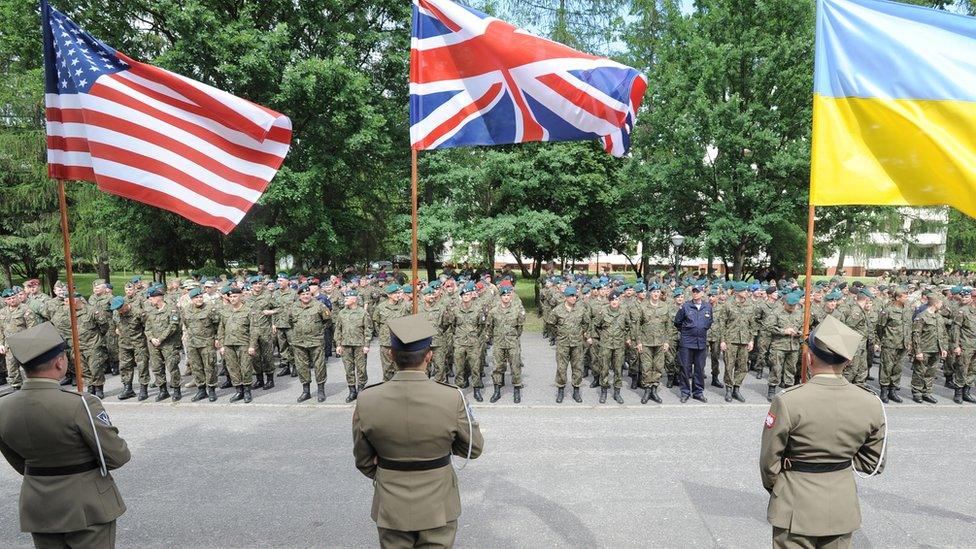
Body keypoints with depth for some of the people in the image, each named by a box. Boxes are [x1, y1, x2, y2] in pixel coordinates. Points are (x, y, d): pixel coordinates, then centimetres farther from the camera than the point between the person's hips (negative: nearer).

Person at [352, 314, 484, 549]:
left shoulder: (366, 401, -16)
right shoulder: (452, 398, -22)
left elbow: (363, 459, -2)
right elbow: (474, 448, -7)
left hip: (390, 508, 1)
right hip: (437, 508, -1)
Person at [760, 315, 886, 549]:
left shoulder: (788, 402, -22)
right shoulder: (870, 403, -9)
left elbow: (769, 461, -10)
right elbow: (873, 463, 4)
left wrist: (773, 487, 8)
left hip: (796, 508, -4)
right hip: (843, 509, 4)